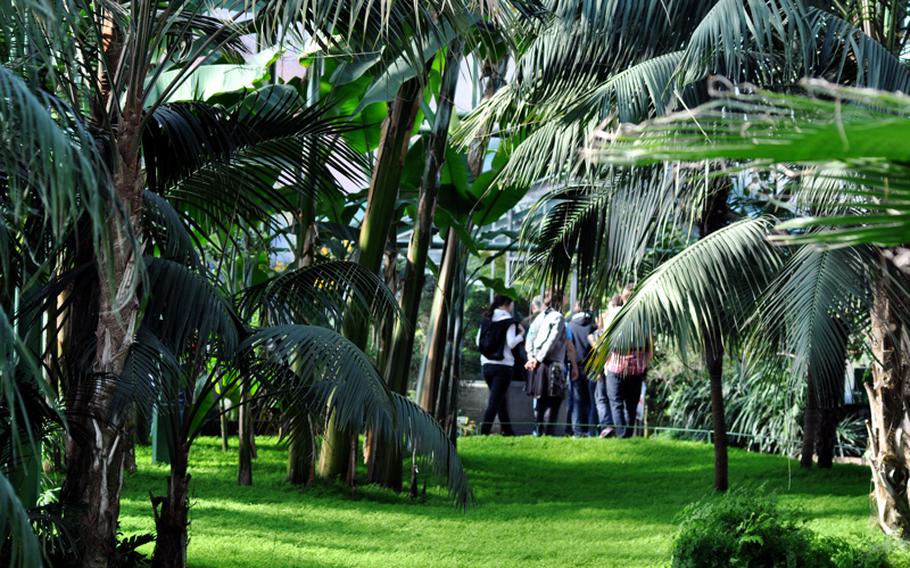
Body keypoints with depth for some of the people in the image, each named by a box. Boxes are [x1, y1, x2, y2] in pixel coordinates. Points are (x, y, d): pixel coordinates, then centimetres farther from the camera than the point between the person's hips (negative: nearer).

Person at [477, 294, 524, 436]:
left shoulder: (486, 320, 7)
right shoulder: (508, 321, -9)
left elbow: (478, 342, 8)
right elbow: (511, 343, -15)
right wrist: (521, 335, 2)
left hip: (486, 364, 6)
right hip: (503, 365, -6)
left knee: (501, 399, 19)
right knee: (494, 402, -5)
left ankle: (508, 431, 26)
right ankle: (484, 432, -12)